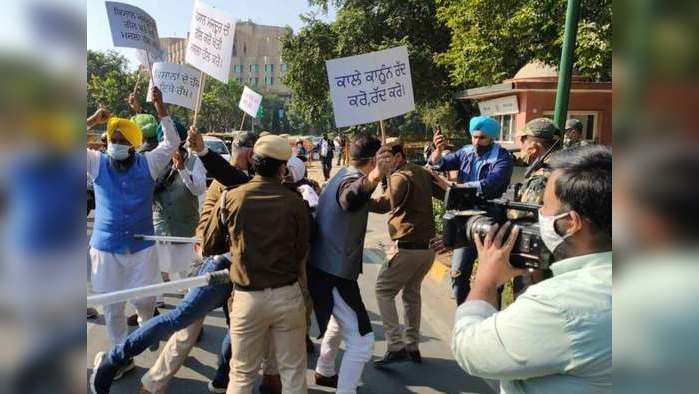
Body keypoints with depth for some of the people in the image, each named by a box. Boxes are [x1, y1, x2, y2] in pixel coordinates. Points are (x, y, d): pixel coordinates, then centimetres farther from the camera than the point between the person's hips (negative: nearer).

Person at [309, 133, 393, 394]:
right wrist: (373, 178, -70)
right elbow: (350, 197, -50)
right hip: (335, 274, -11)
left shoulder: (343, 174, 9)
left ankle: (324, 372, 50)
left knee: (340, 322, 32)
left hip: (326, 267, 11)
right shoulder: (352, 181, -22)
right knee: (362, 342, -7)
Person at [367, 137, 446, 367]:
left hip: (408, 247, -8)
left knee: (383, 291, 2)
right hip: (427, 246, 9)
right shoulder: (422, 173, 11)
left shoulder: (400, 177, -13)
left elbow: (386, 203, -30)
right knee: (412, 292, 20)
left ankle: (395, 346, -3)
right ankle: (412, 347, 26)